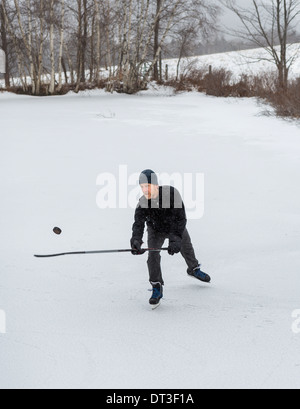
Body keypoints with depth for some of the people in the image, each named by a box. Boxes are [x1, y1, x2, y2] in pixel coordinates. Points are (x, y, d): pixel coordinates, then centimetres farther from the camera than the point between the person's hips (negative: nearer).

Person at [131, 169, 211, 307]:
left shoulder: (171, 193, -36)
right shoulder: (142, 204, -29)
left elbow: (181, 218, -35)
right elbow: (138, 225, -34)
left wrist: (175, 239, -43)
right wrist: (136, 241, -55)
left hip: (176, 228, 0)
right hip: (156, 231, 0)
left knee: (186, 248, 23)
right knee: (153, 255, -19)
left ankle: (194, 269, 53)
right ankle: (157, 288, -8)